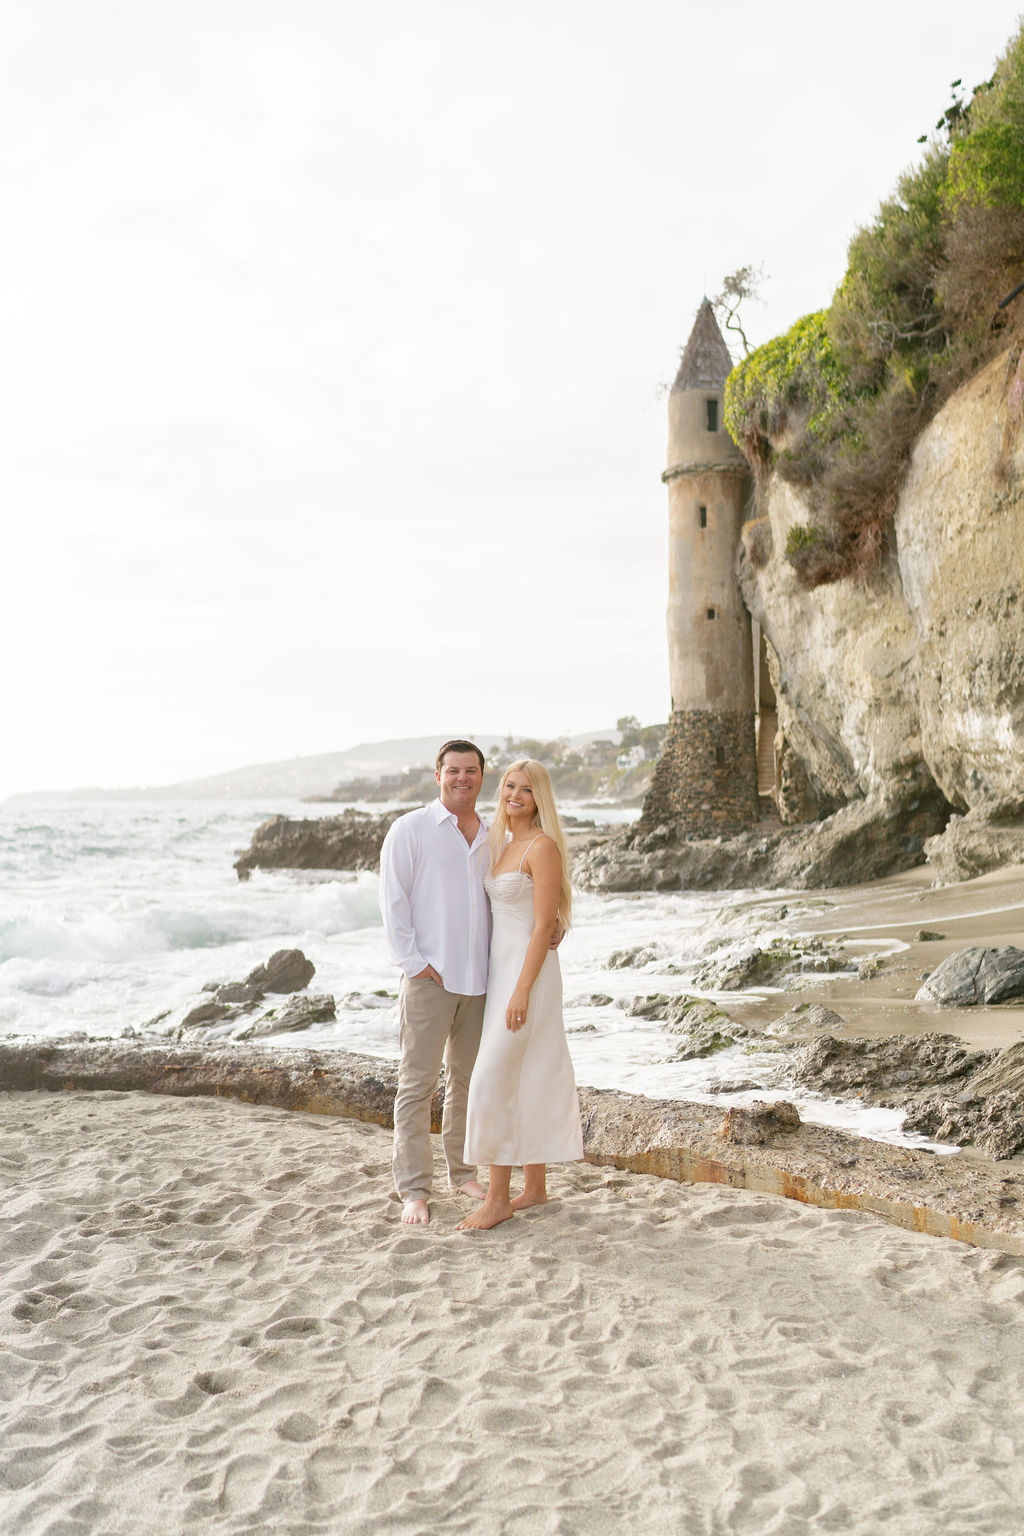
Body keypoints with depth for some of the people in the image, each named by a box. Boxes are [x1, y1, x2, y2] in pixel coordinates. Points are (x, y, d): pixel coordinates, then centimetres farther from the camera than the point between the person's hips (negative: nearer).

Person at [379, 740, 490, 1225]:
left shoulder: (492, 838, 13)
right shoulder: (410, 829, -1)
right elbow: (392, 900, -5)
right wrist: (413, 962, -11)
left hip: (479, 978, 5)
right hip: (430, 979, -5)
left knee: (468, 1080, 13)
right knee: (417, 1082, -2)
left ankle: (463, 1171, 27)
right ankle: (413, 1188, 6)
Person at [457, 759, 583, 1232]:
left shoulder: (543, 846, -14)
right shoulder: (503, 844, 13)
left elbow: (544, 925, -18)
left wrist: (522, 991, -21)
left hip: (529, 971, -9)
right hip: (501, 969, 9)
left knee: (494, 1081, -8)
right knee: (527, 1080, 13)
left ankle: (499, 1197, 2)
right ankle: (535, 1187, 22)